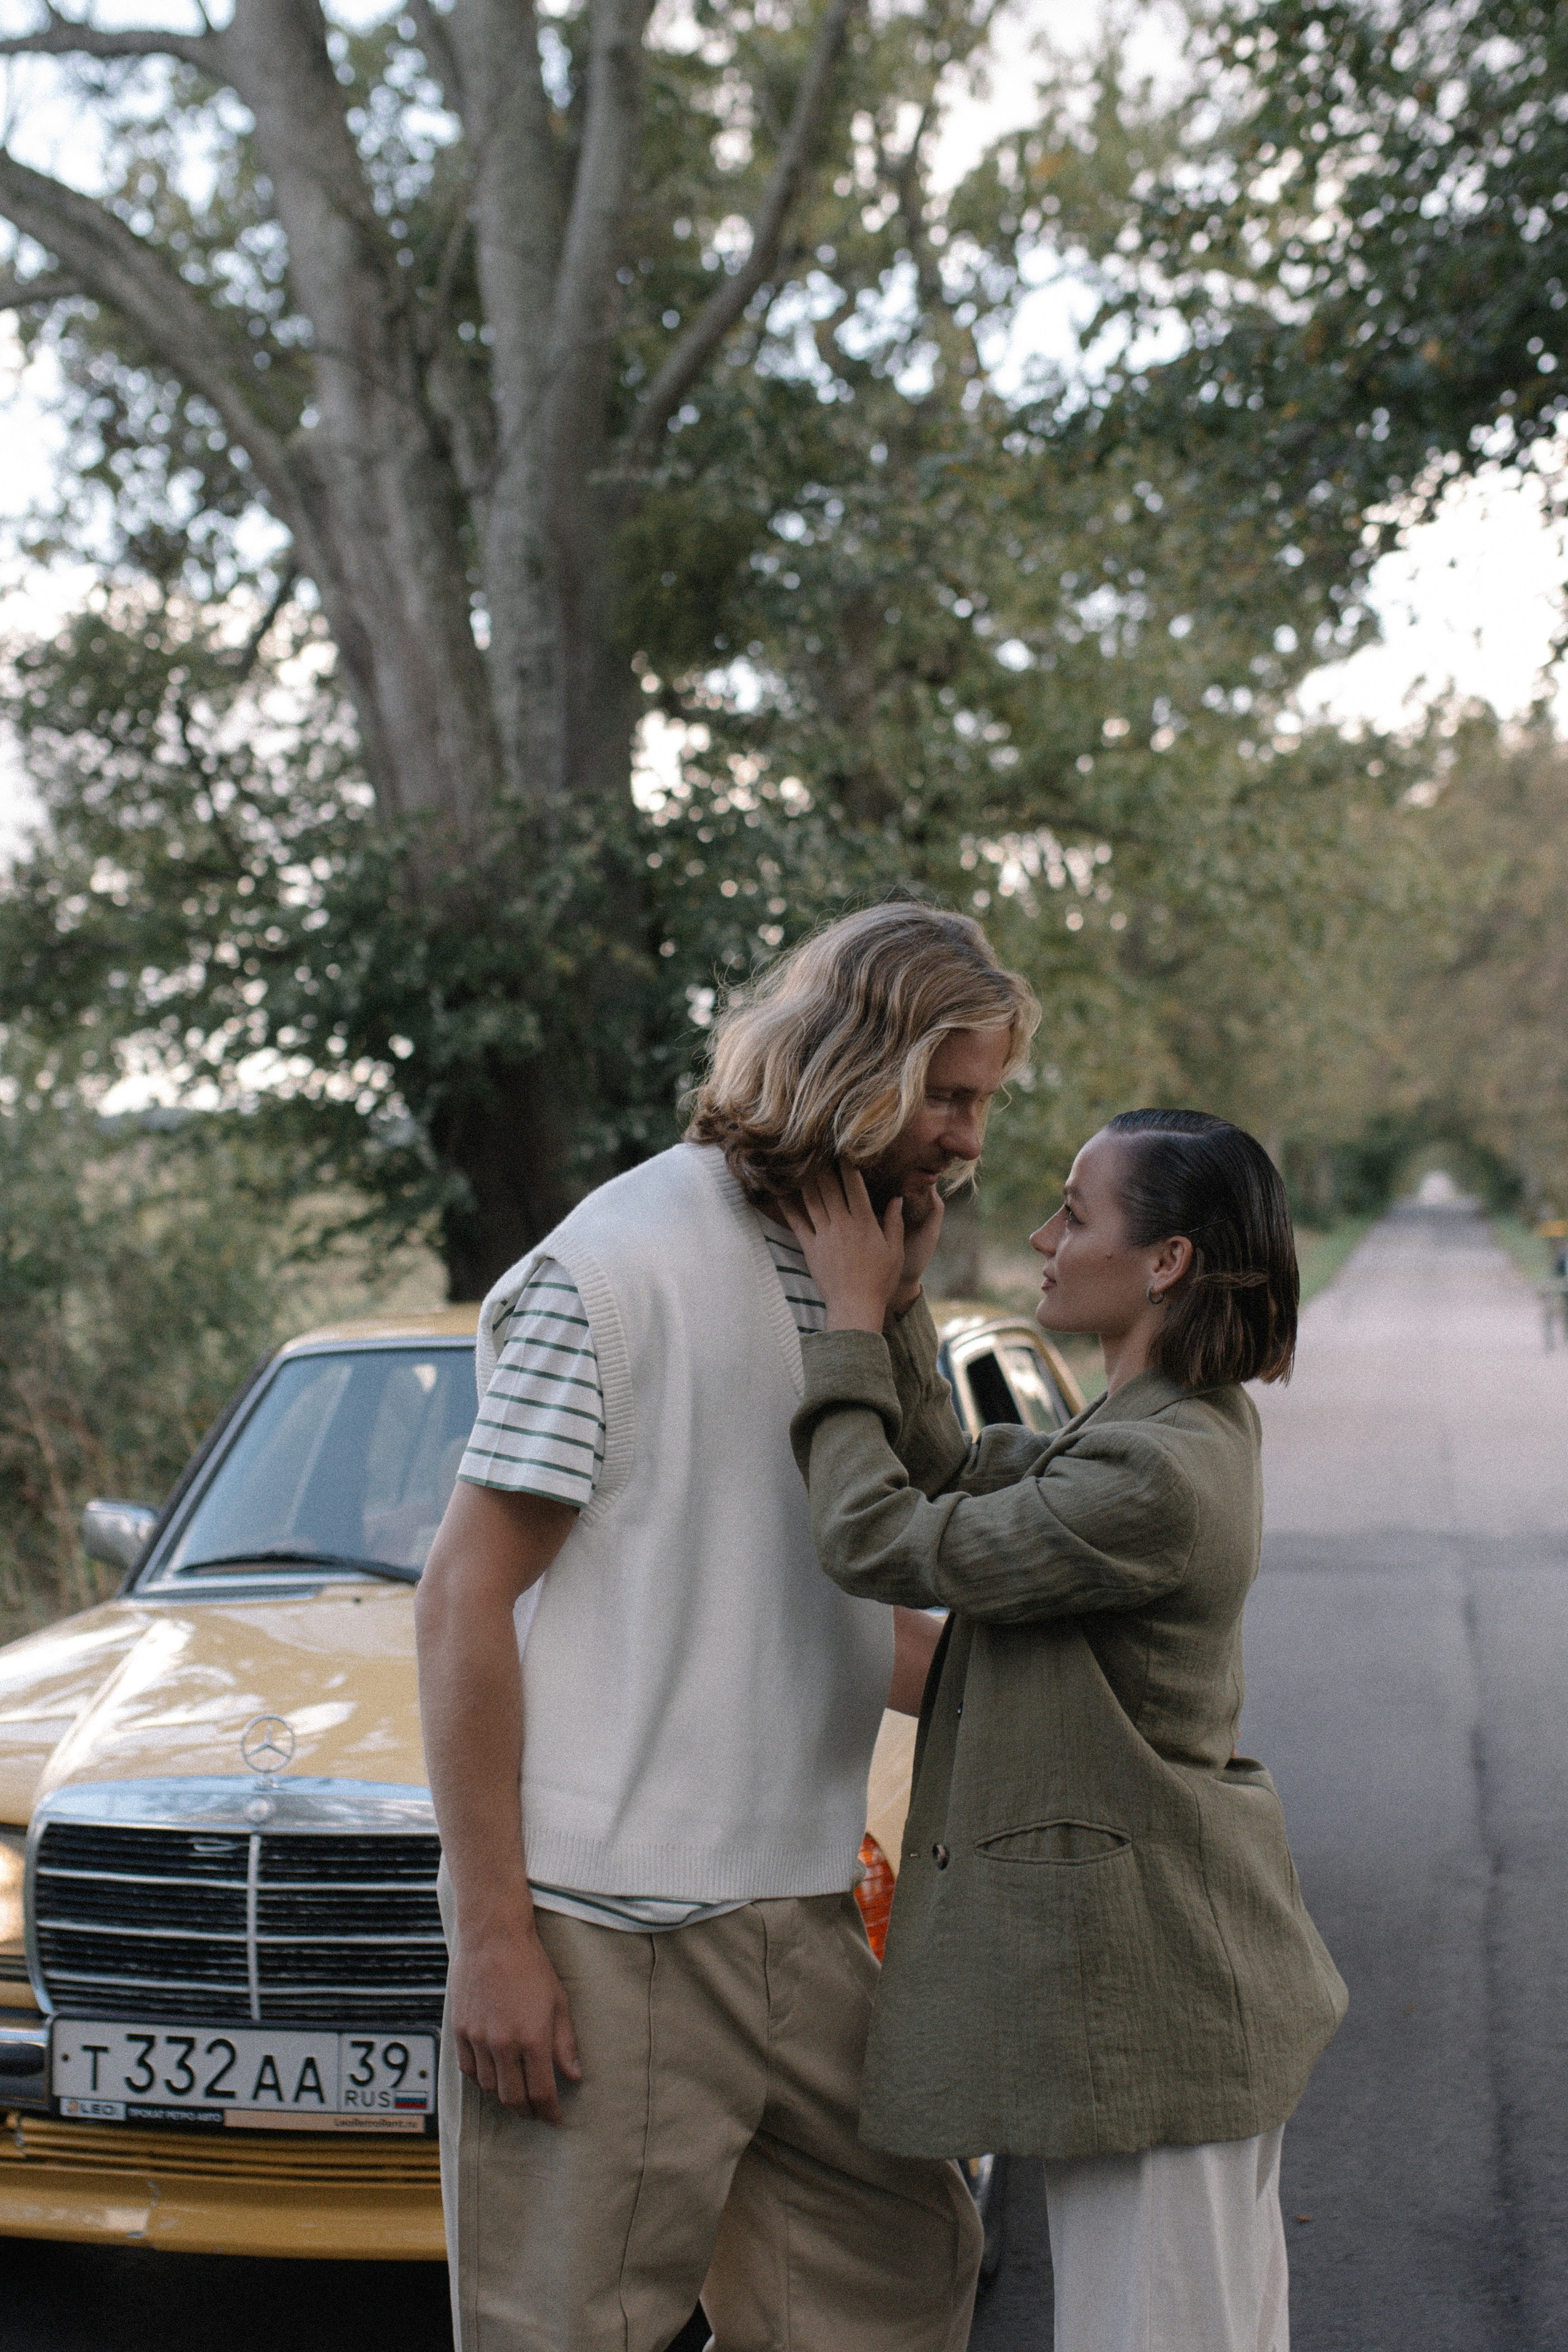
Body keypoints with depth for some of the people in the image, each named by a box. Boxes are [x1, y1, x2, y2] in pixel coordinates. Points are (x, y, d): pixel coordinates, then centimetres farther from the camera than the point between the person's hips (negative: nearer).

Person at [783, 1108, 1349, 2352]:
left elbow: (880, 1540, -19)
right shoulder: (1196, 1428, 8)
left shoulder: (1153, 1480, -24)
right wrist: (894, 1295, 1)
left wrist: (853, 1317, -10)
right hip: (1189, 1971, 10)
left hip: (1142, 1990, -10)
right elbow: (948, 1471, 11)